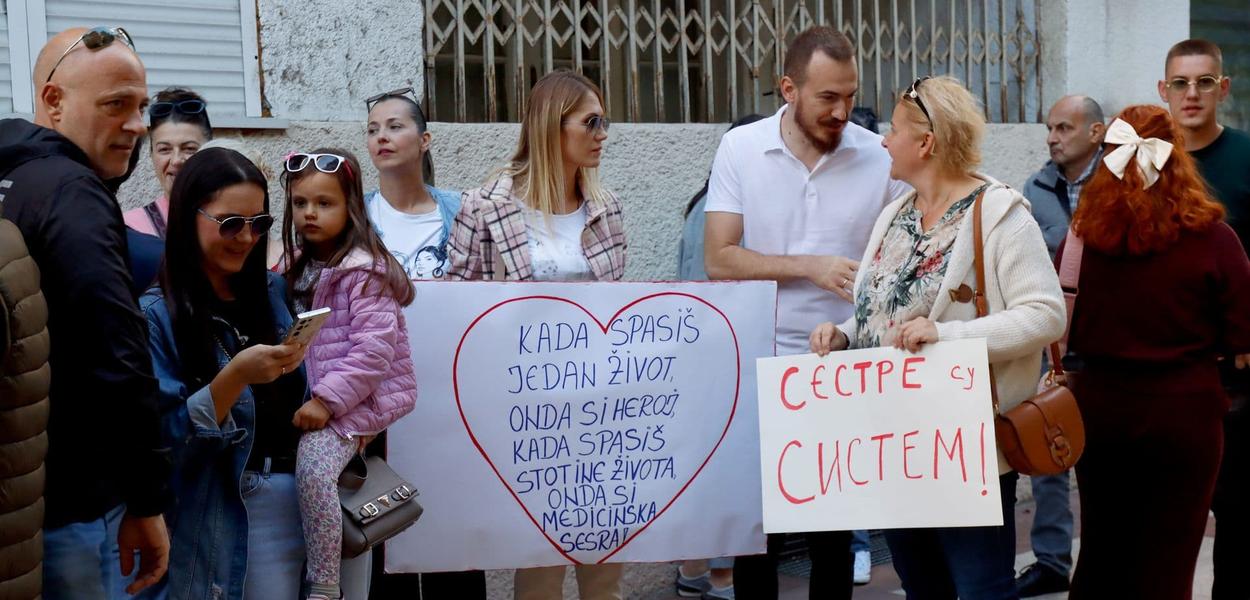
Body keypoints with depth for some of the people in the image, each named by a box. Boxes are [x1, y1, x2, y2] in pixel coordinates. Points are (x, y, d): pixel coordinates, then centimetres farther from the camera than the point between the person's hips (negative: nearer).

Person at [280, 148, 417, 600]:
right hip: (318, 393, 9)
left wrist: (327, 399, -23)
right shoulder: (303, 265, 13)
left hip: (362, 395, -9)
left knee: (313, 465, -24)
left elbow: (375, 348, -22)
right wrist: (313, 396, 3)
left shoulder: (363, 270, -14)